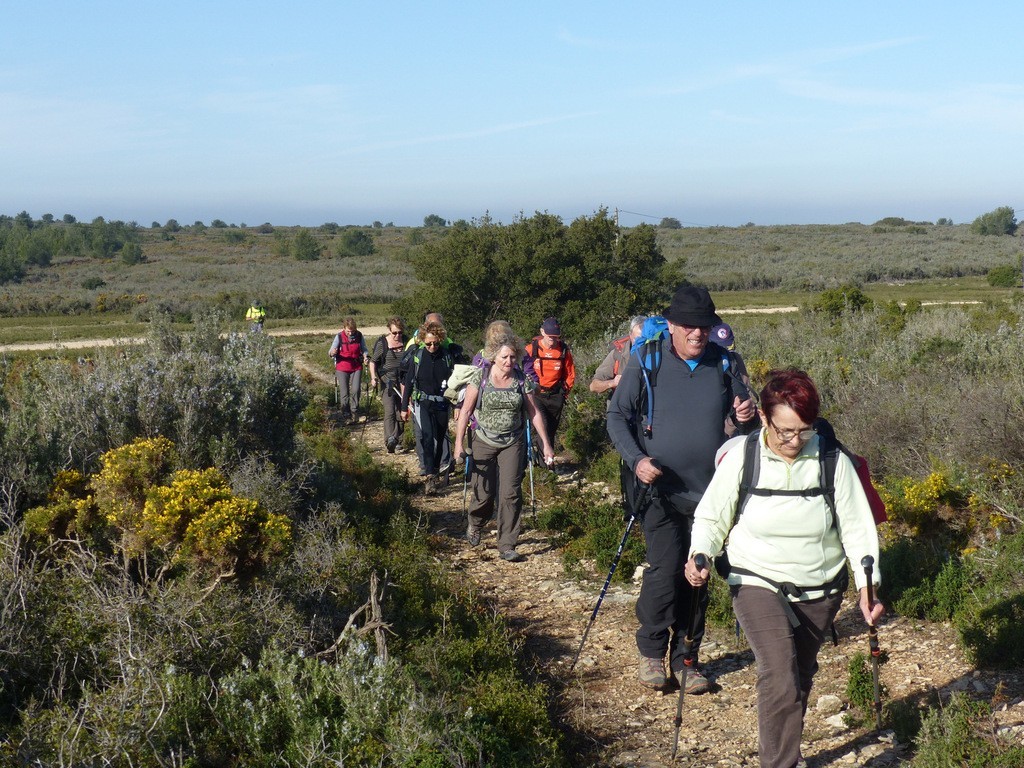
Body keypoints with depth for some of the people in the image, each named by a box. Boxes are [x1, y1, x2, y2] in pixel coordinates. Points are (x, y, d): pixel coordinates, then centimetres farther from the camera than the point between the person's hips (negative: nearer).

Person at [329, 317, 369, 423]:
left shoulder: (359, 336, -3)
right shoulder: (339, 337, -8)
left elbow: (364, 350, 9)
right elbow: (331, 352, -5)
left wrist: (365, 357, -12)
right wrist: (332, 353, -29)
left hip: (356, 368, 1)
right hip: (342, 368, -1)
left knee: (355, 390, -11)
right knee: (344, 393, 0)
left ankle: (354, 412, 7)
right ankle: (345, 413, 17)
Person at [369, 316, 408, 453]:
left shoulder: (406, 342, 4)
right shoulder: (382, 343, -6)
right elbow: (373, 361, 3)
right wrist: (373, 377, -11)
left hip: (402, 381, 4)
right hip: (387, 381, -3)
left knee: (401, 413, 6)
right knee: (389, 411, -17)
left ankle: (398, 442, 17)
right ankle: (390, 441, -25)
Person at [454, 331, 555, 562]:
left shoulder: (522, 380, -2)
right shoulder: (480, 377, -8)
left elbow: (534, 413, 4)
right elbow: (466, 410, -6)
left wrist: (546, 444, 3)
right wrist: (459, 443, -10)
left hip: (513, 443, 1)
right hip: (485, 442, -1)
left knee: (510, 493, -7)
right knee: (484, 493, 4)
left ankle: (507, 547, 1)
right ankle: (474, 524, 38)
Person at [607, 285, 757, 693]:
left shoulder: (726, 364, 1)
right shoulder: (646, 361, -5)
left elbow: (742, 420, 11)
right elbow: (617, 416, -1)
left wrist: (748, 416, -14)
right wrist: (636, 459, -16)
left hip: (710, 491, 3)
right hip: (661, 490, -3)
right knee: (665, 569, -10)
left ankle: (685, 658, 23)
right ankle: (651, 651, 12)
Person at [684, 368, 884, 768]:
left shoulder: (833, 461, -11)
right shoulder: (741, 459, -13)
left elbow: (857, 526, -7)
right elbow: (710, 517, -3)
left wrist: (867, 584, -18)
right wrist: (699, 556, -22)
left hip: (820, 590, 3)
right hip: (758, 583, -3)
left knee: (799, 679, 19)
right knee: (780, 679, -20)